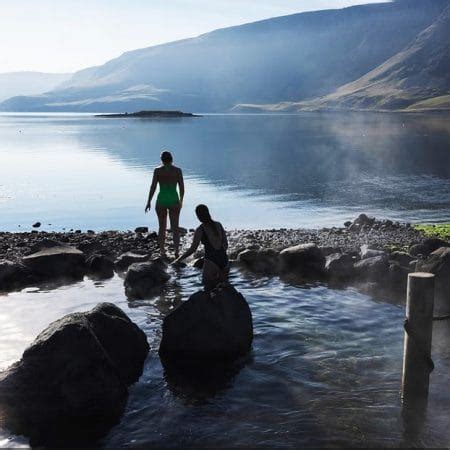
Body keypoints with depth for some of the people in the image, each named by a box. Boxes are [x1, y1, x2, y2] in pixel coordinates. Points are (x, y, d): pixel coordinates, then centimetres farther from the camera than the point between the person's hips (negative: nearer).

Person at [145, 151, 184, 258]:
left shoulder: (157, 170, -4)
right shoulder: (178, 170, -1)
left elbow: (153, 187, -6)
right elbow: (182, 187, 0)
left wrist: (149, 202, 2)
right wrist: (181, 200, 14)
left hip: (161, 201, 0)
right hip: (174, 201, 0)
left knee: (162, 227, 14)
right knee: (175, 228, 5)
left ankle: (162, 252, 17)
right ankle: (176, 251, -9)